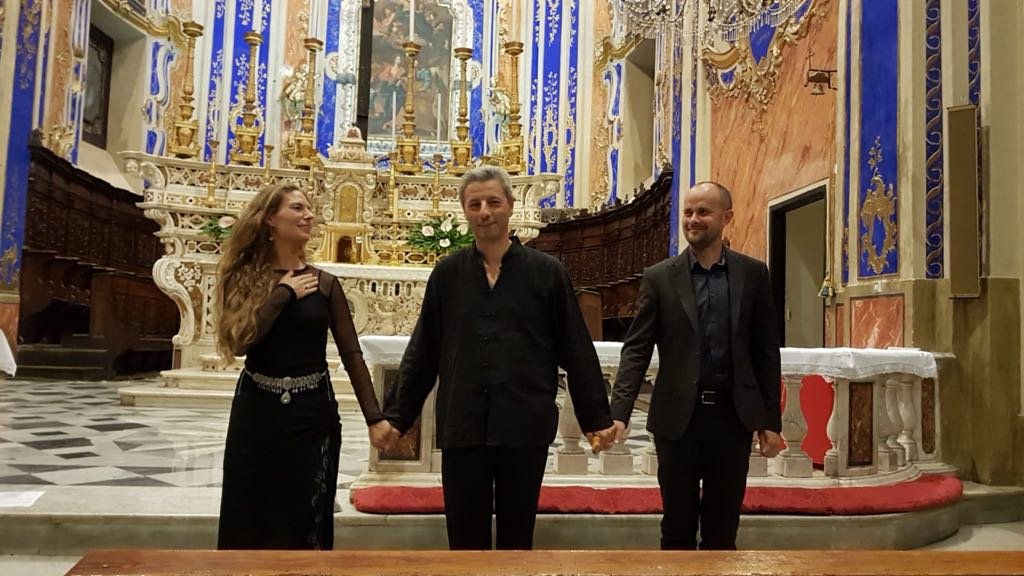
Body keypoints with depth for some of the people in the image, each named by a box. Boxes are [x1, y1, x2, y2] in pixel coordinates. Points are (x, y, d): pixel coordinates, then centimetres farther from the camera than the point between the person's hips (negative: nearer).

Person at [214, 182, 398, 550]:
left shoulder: (324, 283, 1)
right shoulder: (243, 277, 0)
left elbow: (351, 354, 1)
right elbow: (239, 340, -16)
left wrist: (374, 416, -4)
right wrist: (284, 292, -12)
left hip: (312, 412, 1)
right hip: (256, 413, 0)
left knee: (303, 523, 10)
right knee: (247, 523, 11)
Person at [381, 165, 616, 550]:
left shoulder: (547, 272, 1)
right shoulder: (447, 273, 5)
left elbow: (577, 351, 2)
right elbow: (422, 353, 8)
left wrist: (597, 418, 3)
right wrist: (396, 415, 7)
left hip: (526, 429, -1)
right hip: (462, 429, 1)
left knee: (517, 538, 13)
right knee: (465, 541, 11)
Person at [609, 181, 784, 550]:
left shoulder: (753, 273, 4)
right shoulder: (659, 277, 0)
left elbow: (766, 351, 5)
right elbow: (636, 349, -4)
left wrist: (771, 419, 3)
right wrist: (619, 412, -15)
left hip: (733, 416, 1)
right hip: (678, 418, 0)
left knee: (723, 528, 11)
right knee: (678, 527, 10)